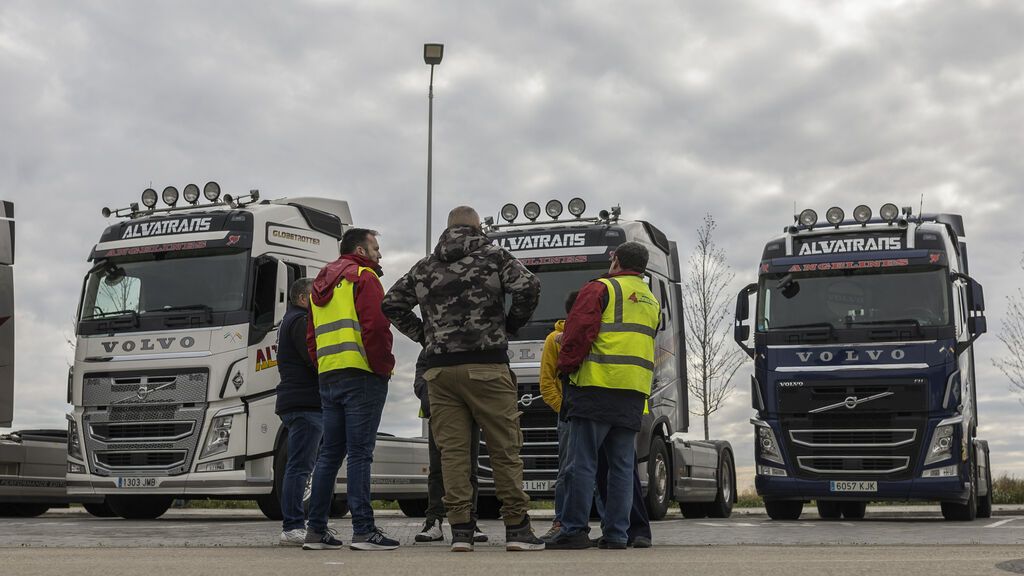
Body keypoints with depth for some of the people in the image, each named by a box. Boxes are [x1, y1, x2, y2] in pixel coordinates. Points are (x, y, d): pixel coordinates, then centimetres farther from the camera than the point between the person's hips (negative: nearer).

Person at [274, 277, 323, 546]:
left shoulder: (290, 321, 27)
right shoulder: (300, 321, -7)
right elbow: (315, 359, -18)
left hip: (294, 403, 11)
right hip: (305, 403, -11)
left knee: (298, 467, 11)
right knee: (299, 466, -11)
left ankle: (293, 527, 14)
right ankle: (292, 527, -12)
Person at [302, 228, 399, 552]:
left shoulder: (322, 284, 23)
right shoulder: (363, 277, -3)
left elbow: (311, 337, 21)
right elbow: (375, 327, -16)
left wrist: (323, 368, 18)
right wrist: (384, 367, -9)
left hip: (328, 377, 8)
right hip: (361, 376, -8)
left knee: (330, 453, 11)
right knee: (360, 453, -9)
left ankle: (316, 530, 11)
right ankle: (363, 531, -9)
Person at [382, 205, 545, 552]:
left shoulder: (426, 267, 15)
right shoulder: (493, 256, 3)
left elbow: (392, 304, 16)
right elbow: (528, 287, -11)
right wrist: (510, 325, 2)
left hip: (440, 369, 3)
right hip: (486, 367, -3)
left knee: (452, 449, 4)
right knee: (504, 448, 2)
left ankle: (460, 530, 1)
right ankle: (517, 529, 4)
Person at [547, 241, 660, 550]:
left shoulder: (600, 288, 0)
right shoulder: (652, 302, 23)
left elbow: (579, 329, -10)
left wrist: (566, 365, 2)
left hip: (596, 386, -6)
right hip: (634, 394, 6)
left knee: (582, 462, -4)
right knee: (622, 465, 7)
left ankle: (574, 530, -4)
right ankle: (616, 533, 6)